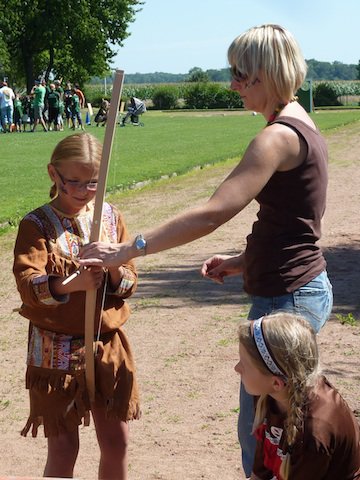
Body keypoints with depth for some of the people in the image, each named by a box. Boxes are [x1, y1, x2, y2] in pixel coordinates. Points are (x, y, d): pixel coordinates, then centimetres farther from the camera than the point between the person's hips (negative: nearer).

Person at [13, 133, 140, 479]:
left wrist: (116, 272, -18)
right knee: (63, 448, 3)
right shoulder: (36, 225, -7)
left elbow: (130, 283, 5)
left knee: (116, 442, 11)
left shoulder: (111, 217, 5)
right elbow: (27, 285, -20)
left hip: (108, 344, 4)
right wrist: (71, 284, -37)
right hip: (56, 349, -4)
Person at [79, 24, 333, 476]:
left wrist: (127, 250, -24)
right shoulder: (302, 126, 12)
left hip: (286, 298, -10)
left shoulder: (279, 137, -20)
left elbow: (212, 214, -27)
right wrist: (245, 262, 13)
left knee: (258, 434, -1)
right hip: (304, 287, 10)